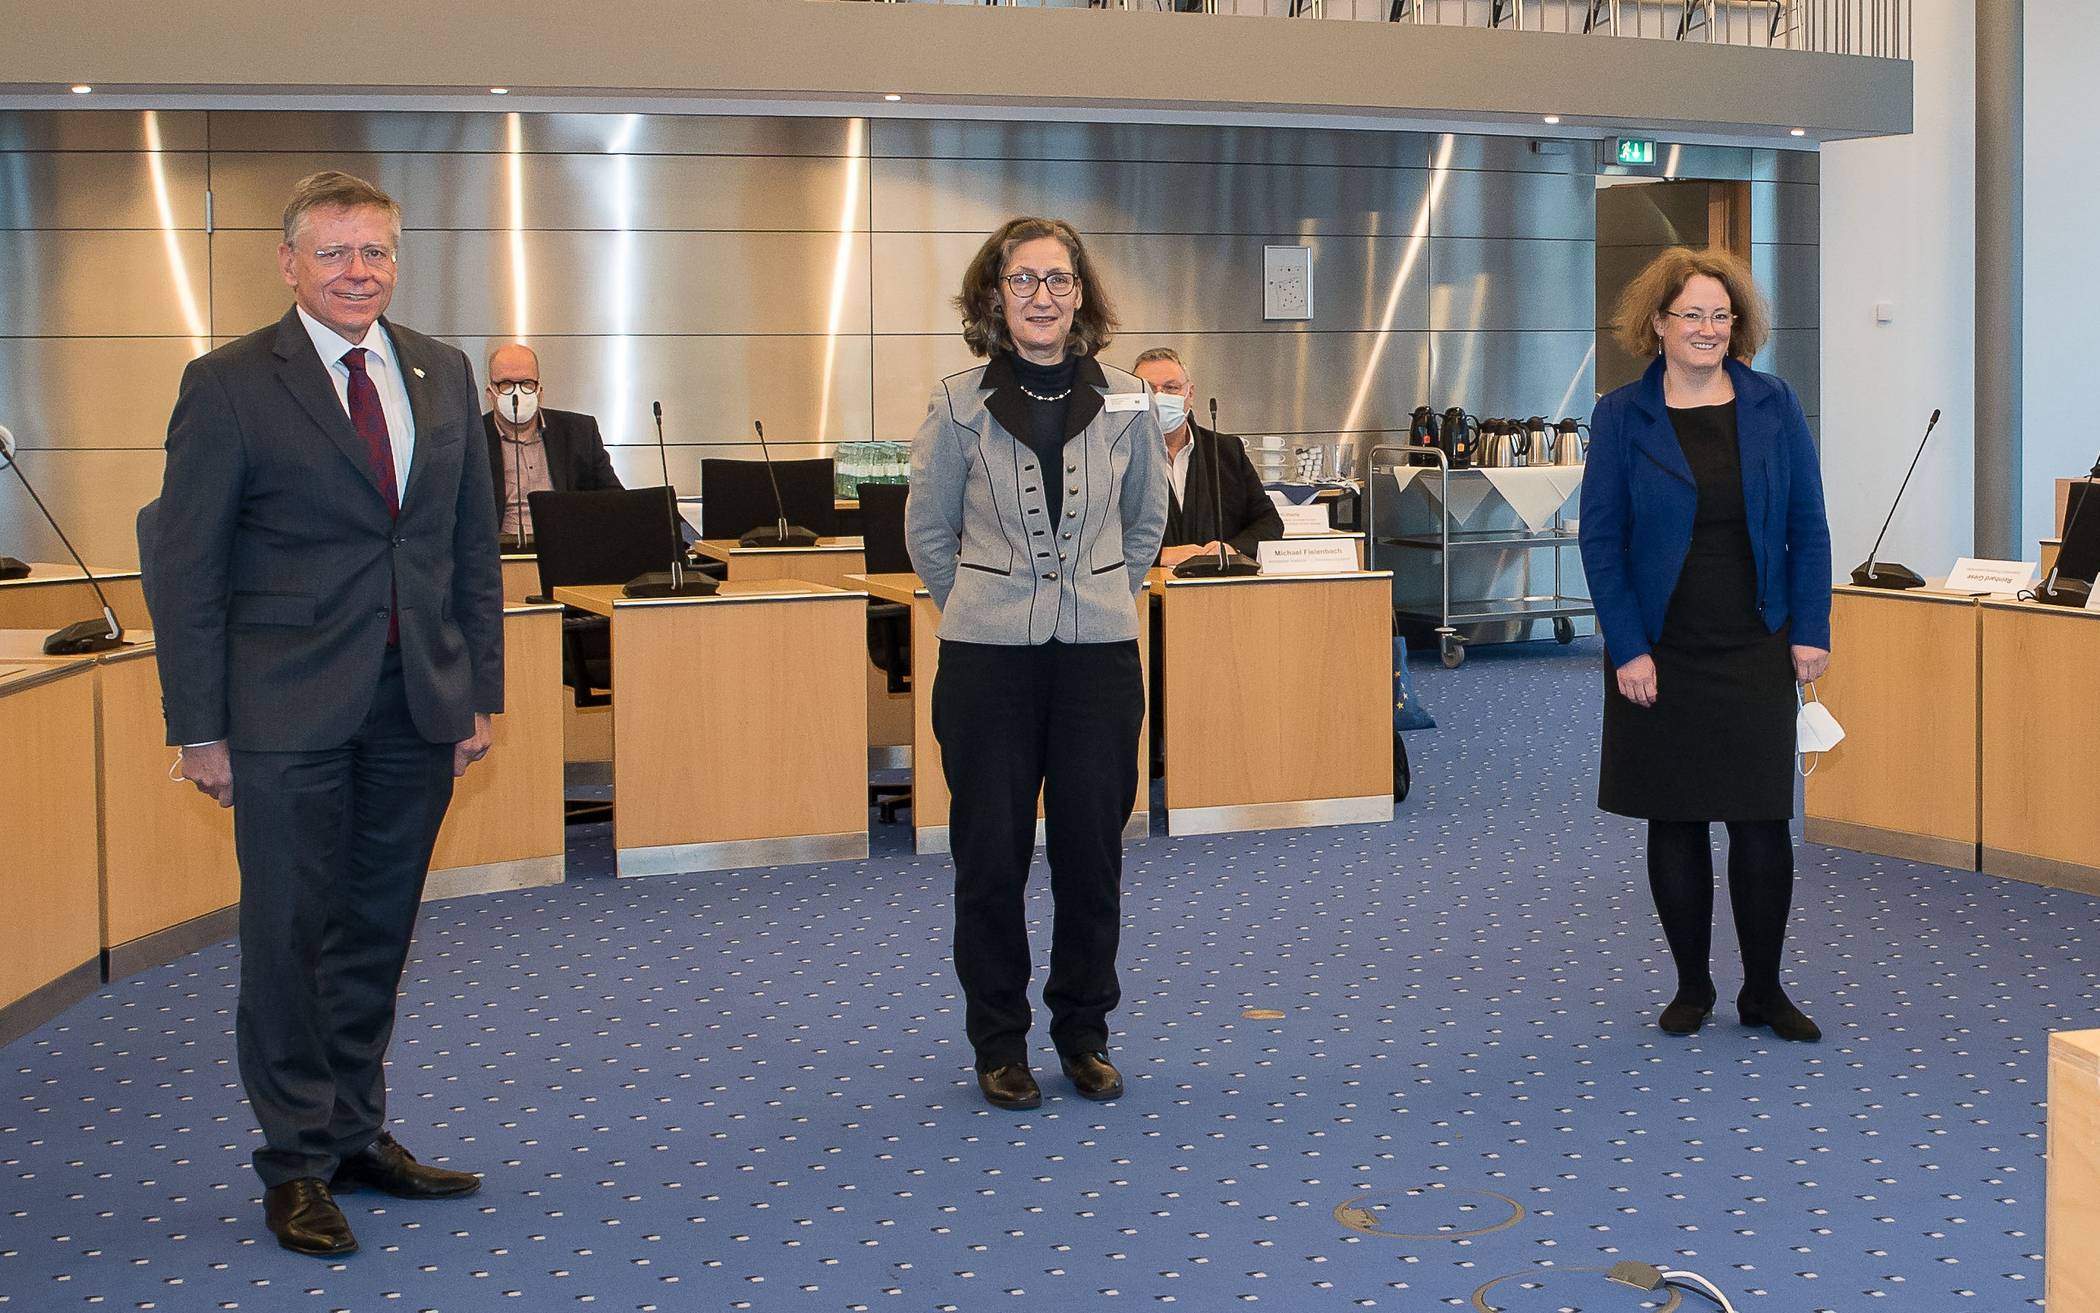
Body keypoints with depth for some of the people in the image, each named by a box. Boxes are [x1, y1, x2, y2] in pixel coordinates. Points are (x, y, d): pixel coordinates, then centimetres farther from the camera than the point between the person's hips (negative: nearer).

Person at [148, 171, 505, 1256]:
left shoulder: (442, 376, 9)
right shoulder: (230, 385, -5)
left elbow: (473, 544, 13)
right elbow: (184, 569, -5)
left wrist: (481, 691, 8)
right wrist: (200, 728, -9)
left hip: (417, 706, 5)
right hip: (290, 712, -4)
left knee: (377, 933, 13)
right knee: (290, 936, 2)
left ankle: (358, 1135, 25)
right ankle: (298, 1163, 13)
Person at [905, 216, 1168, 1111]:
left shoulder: (1125, 405, 2)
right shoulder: (959, 405, -3)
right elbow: (927, 532, 7)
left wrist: (1099, 594, 12)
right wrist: (988, 602, 9)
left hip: (1100, 657, 1)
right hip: (988, 659, -1)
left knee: (1092, 851, 7)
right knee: (991, 853, 4)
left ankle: (1084, 1032, 22)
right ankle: (999, 1042, 17)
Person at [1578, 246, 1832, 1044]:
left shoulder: (1773, 407, 3)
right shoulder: (1621, 418, -2)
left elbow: (1807, 525, 5)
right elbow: (1600, 539, -3)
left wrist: (1811, 631, -2)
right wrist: (1627, 649, -10)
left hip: (1755, 649, 1)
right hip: (1661, 654, -1)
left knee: (1762, 822, 0)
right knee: (1673, 820, 6)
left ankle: (1764, 992, 13)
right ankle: (1691, 986, 19)